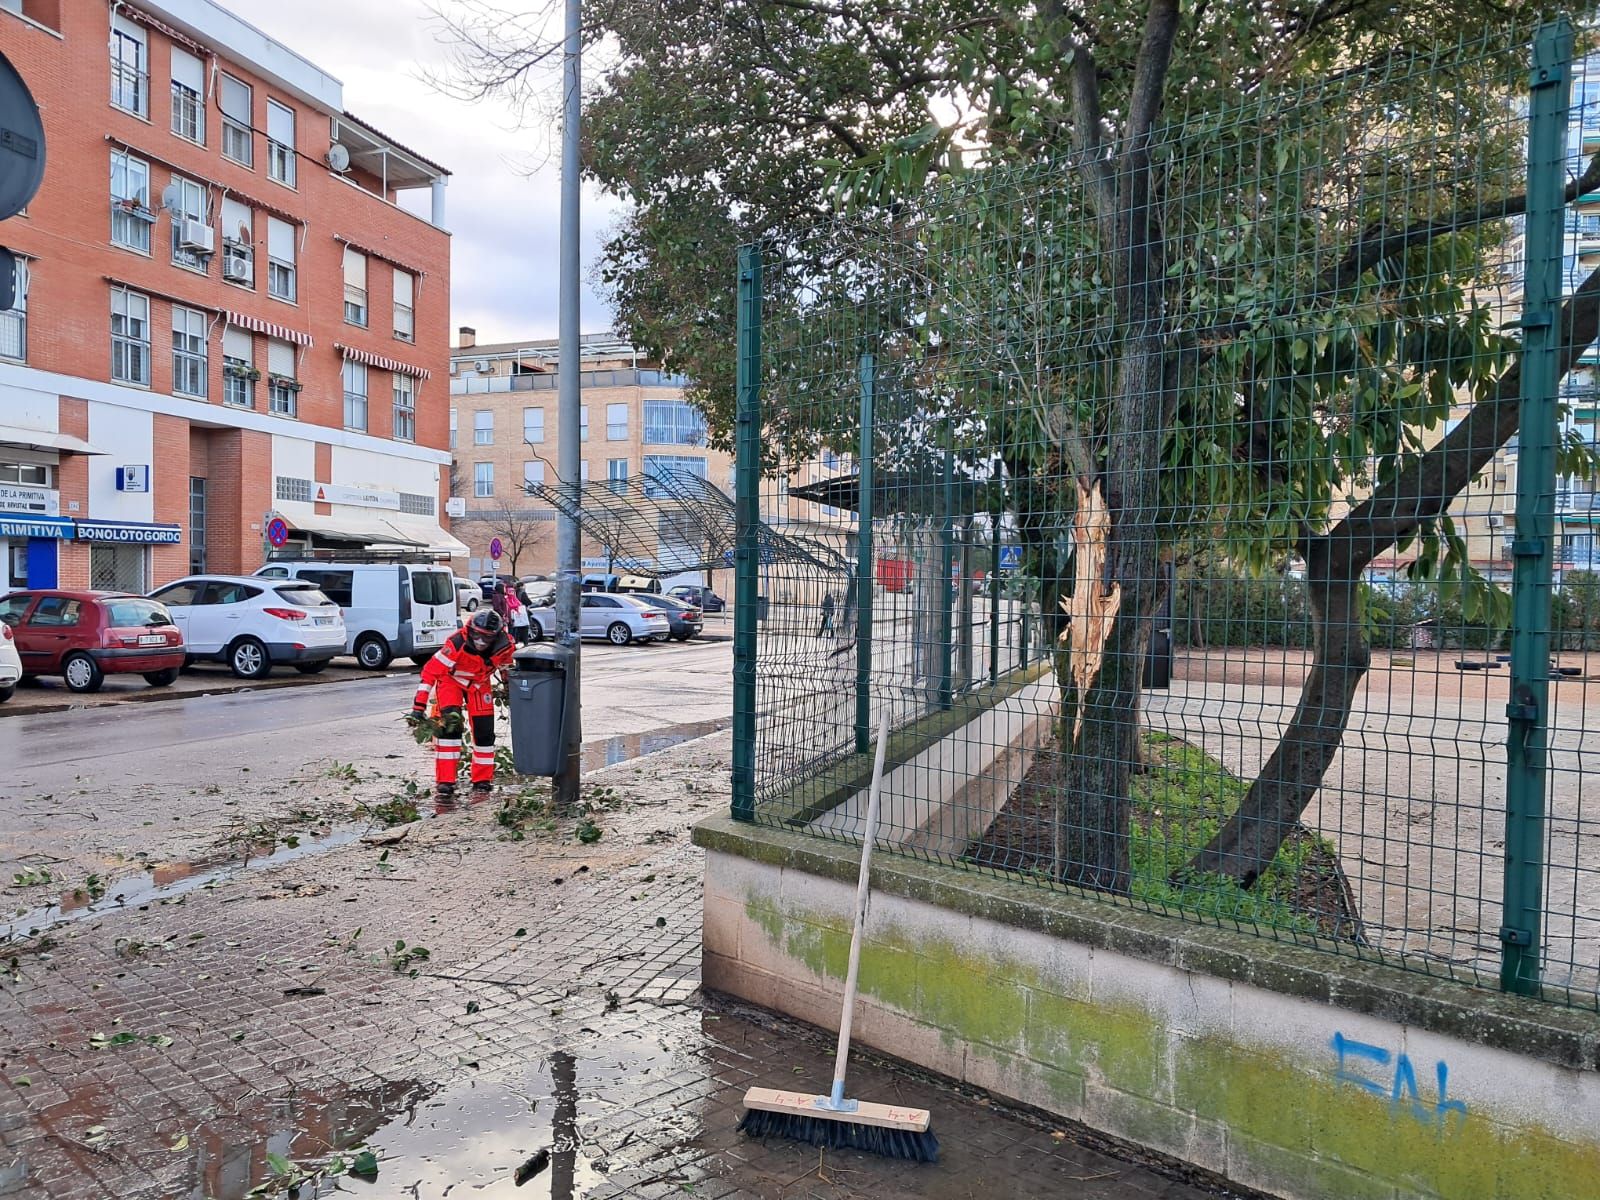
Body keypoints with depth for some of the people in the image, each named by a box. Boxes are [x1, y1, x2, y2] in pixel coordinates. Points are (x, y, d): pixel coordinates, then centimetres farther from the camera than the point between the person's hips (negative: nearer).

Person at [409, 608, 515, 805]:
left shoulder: (505, 646, -26)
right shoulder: (458, 644, -37)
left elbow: (507, 669, -1)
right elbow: (430, 671, -30)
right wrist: (419, 706, -30)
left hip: (480, 683, 4)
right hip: (451, 679, -3)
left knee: (484, 731, -1)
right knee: (450, 727, -21)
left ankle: (482, 783, 16)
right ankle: (444, 785, -15)